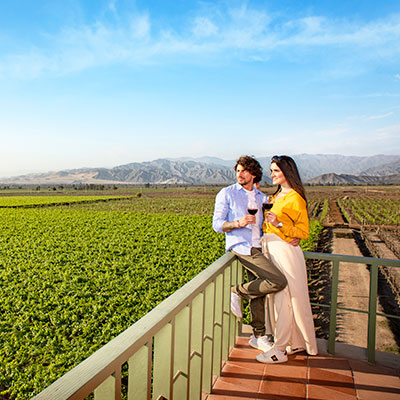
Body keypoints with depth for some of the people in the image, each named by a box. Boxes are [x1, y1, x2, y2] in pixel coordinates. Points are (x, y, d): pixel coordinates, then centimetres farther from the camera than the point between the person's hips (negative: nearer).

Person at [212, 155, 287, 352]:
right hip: (240, 246, -6)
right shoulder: (227, 194, 3)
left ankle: (258, 336, 25)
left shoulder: (261, 197, 19)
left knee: (258, 292, 9)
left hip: (257, 248, 6)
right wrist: (238, 223, -20)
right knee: (279, 281, -19)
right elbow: (217, 225, -3)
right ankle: (237, 292, -3)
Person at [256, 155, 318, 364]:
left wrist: (279, 224, -22)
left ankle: (280, 350, 10)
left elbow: (303, 232, -13)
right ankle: (297, 343, 29)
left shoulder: (295, 198, -12)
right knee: (288, 299, 15)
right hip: (274, 251, 9)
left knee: (282, 299, -2)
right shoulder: (278, 196, 15)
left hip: (285, 252, -9)